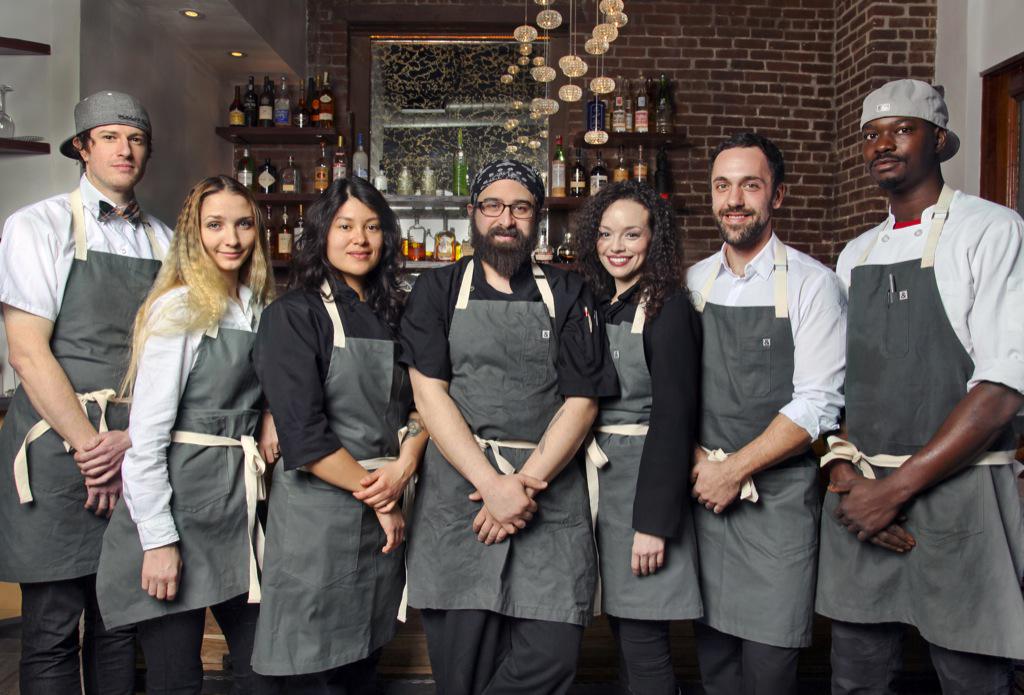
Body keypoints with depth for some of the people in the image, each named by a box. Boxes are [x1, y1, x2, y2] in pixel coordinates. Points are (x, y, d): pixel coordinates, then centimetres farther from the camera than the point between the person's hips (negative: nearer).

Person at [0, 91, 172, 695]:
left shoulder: (165, 242, 10)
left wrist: (133, 439, -7)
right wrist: (90, 447, -11)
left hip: (138, 449, 4)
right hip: (58, 449, -3)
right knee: (52, 631, 3)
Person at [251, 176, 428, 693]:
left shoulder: (393, 315, 11)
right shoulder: (293, 315, -8)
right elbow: (303, 435, -16)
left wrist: (404, 467, -11)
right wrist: (377, 499, -11)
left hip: (385, 516, 6)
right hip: (318, 510, -5)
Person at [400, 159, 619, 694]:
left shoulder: (569, 296, 10)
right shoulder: (437, 292, 8)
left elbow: (581, 402, 3)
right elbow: (430, 395, -2)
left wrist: (525, 481, -10)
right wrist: (492, 484, -13)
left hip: (549, 491, 1)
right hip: (458, 487, -1)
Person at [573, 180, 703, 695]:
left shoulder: (668, 308, -11)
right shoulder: (597, 305, 10)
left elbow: (674, 416, -16)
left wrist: (653, 522, -19)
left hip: (645, 478, -7)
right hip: (598, 479, 7)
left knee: (642, 643, -1)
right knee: (621, 627, 16)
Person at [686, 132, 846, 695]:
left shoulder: (811, 284, -6)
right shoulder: (694, 281, 7)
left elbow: (818, 404, -12)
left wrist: (734, 469, -13)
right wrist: (698, 462, -5)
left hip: (779, 494, -3)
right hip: (705, 493, 4)